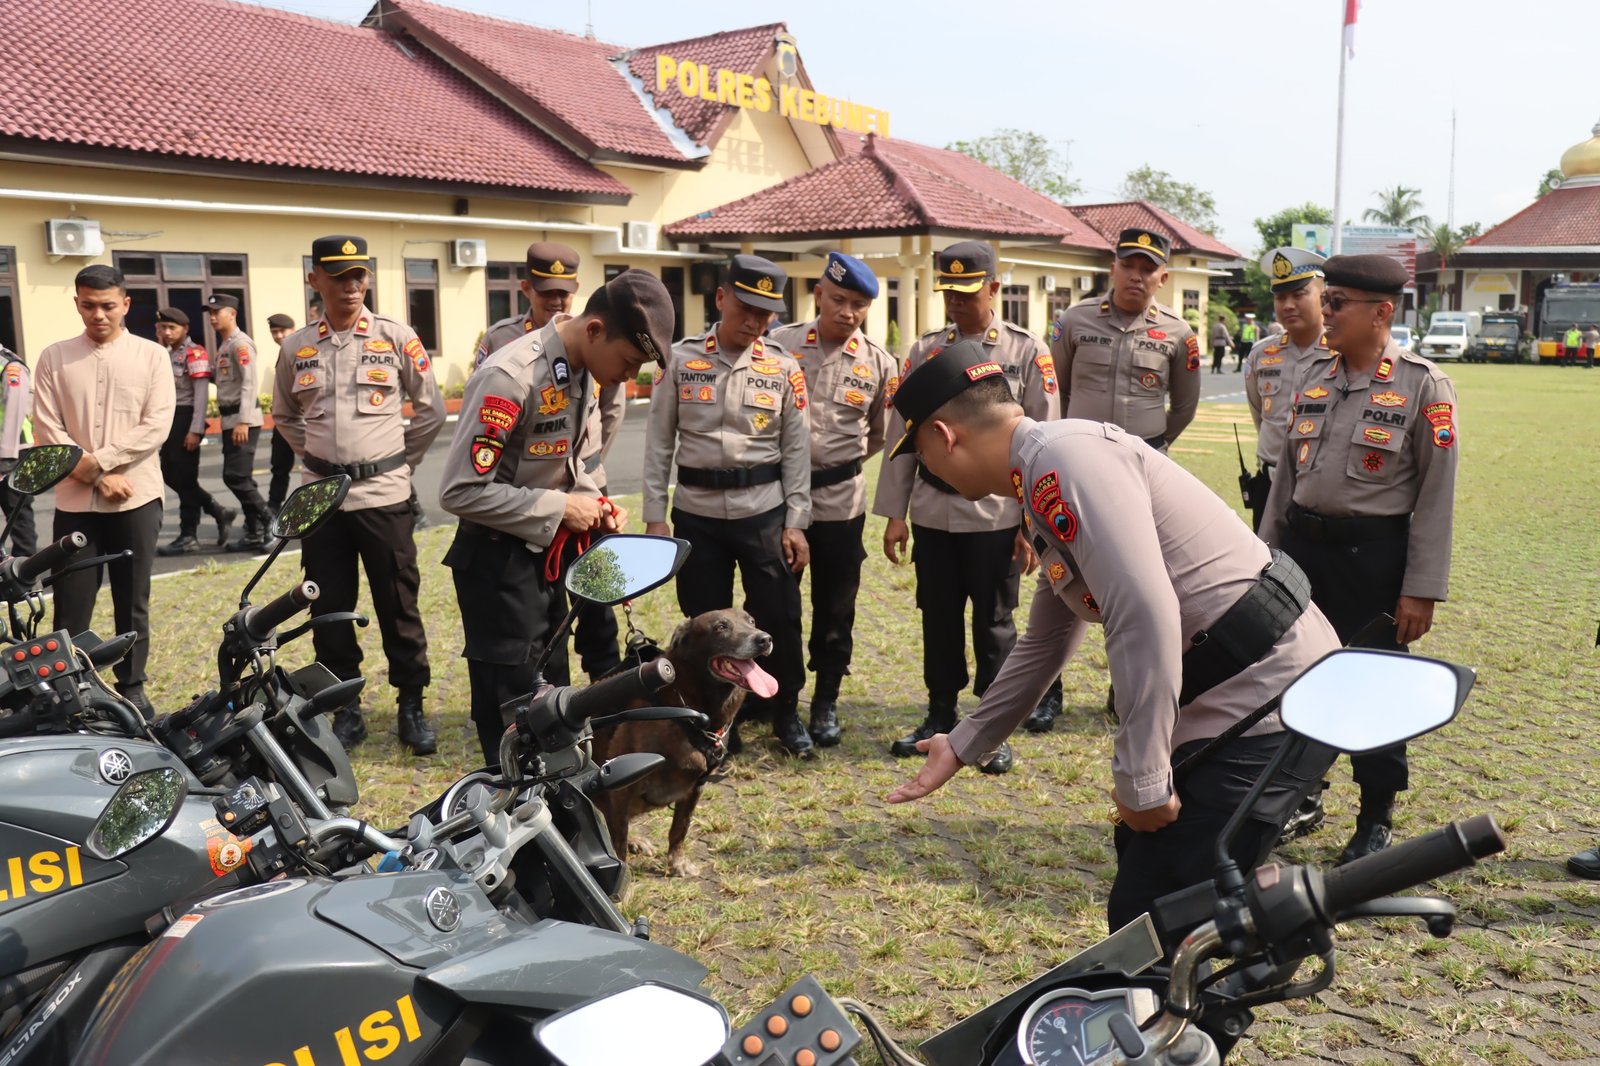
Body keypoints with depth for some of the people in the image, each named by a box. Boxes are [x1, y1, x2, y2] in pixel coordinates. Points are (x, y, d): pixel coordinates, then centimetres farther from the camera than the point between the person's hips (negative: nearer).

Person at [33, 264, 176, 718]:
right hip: (75, 501, 1)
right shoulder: (54, 358, 5)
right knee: (71, 610, 3)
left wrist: (99, 460, -14)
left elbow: (156, 426, -7)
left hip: (137, 498, -1)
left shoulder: (152, 356, 2)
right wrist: (98, 477, -11)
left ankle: (132, 689, 21)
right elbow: (48, 430, -1)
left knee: (133, 604, 9)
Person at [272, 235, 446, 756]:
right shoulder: (295, 347, 5)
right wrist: (314, 456, 9)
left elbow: (432, 409, 5)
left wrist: (403, 459, 4)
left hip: (383, 494, -2)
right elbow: (284, 415, 19)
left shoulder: (396, 337, -2)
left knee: (398, 605, 3)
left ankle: (411, 706, 15)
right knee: (330, 609, 8)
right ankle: (346, 709, 21)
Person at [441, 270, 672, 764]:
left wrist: (596, 505, -3)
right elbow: (461, 490, -26)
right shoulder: (511, 376, -25)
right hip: (499, 561, -8)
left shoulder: (584, 372, 1)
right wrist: (560, 508, -22)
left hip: (549, 556, 8)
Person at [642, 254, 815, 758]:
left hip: (764, 512, 0)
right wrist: (654, 516, -2)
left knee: (780, 617, 3)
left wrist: (796, 522, -4)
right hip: (696, 513, 1)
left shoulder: (783, 367, -1)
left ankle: (785, 713, 23)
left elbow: (796, 449, 1)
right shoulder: (680, 359, -2)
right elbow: (659, 441, 1)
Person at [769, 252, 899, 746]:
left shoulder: (880, 364, 0)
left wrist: (837, 462, 6)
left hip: (840, 501, 0)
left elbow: (880, 435, 11)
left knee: (835, 607, 9)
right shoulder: (780, 343, -3)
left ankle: (826, 701, 23)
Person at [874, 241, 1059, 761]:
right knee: (938, 617, 13)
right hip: (933, 510, 3)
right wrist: (893, 513, 3)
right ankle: (940, 716, 29)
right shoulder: (924, 351, 6)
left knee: (994, 621, 7)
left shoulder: (1028, 352, -2)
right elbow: (904, 433, 7)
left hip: (995, 514, -3)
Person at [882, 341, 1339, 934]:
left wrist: (1139, 781, -18)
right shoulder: (1043, 486, 15)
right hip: (1222, 699, 10)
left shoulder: (1066, 454, -18)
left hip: (1269, 696, -10)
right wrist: (962, 746, 31)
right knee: (1144, 860, 23)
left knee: (1150, 919, -6)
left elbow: (1145, 618, -27)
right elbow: (1044, 645, 26)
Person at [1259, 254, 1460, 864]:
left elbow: (1436, 495, -9)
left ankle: (1377, 820, 23)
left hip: (1375, 557, -5)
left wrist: (1421, 589, -12)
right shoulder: (1313, 374, 7)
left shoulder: (1423, 386, -9)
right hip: (1304, 547, 5)